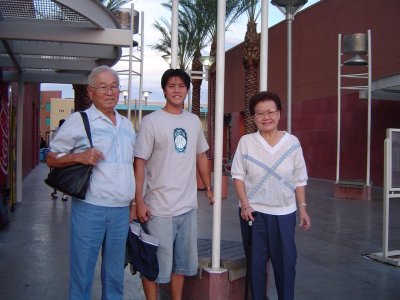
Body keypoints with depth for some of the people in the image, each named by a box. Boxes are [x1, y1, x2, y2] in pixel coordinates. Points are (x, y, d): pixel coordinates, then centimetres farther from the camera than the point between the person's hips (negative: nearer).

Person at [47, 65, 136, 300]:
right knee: (82, 274, 4)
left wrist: (135, 202, 13)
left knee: (115, 276, 15)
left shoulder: (127, 125, 14)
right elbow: (52, 159, 0)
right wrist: (80, 157, -18)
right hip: (90, 209, -4)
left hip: (122, 210, 5)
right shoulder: (79, 121, -2)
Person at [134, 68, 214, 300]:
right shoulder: (151, 121, -8)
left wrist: (209, 188, 17)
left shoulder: (194, 120, 9)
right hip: (159, 209, -5)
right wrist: (139, 202, -14)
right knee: (156, 266, 4)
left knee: (183, 263, 17)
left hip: (188, 206, 6)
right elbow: (140, 162, -9)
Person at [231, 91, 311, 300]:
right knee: (256, 262, 9)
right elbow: (238, 175, -2)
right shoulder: (246, 142, -3)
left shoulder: (292, 142, 0)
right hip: (254, 211, 0)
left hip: (284, 213, 1)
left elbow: (299, 179, 4)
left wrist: (302, 208, 1)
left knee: (285, 262, 7)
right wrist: (244, 204, -12)